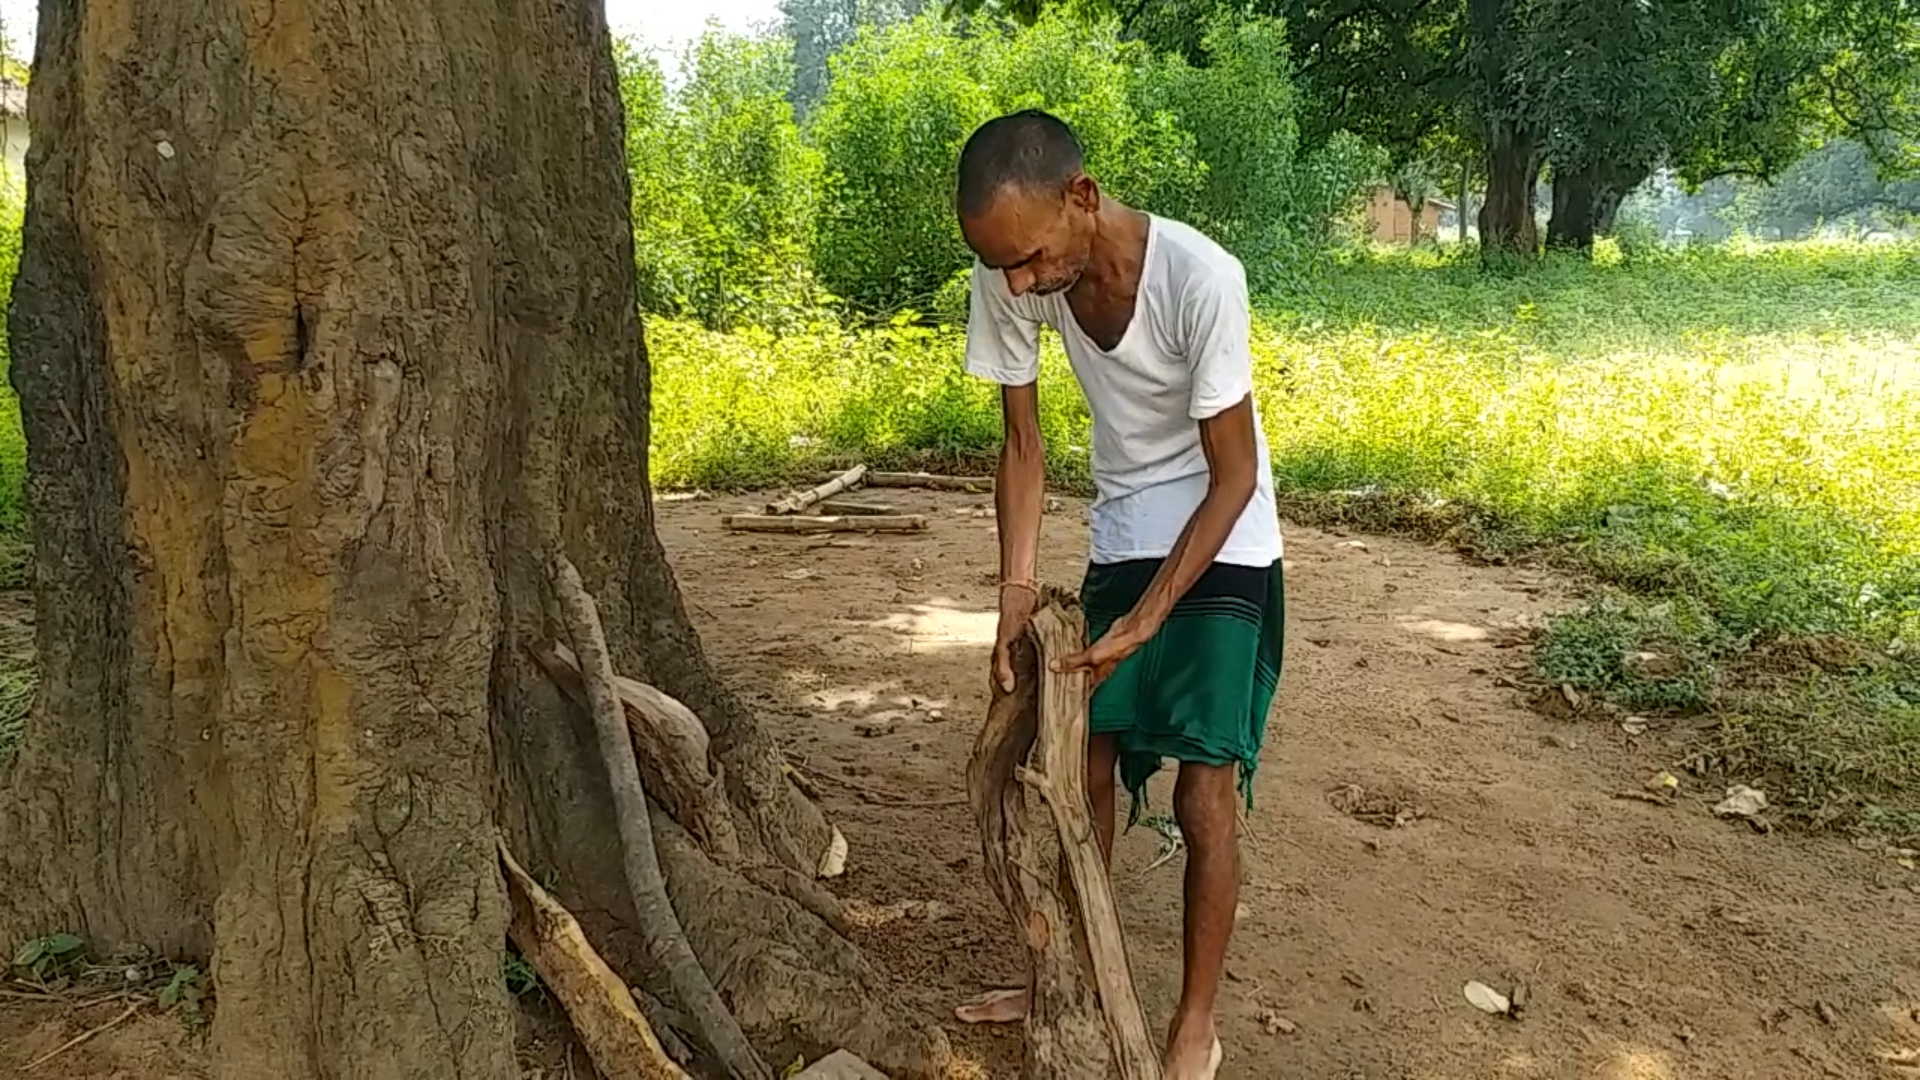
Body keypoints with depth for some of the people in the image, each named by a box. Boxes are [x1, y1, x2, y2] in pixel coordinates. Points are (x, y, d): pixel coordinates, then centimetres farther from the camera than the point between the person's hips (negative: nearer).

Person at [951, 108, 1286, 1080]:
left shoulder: (1197, 276, -30)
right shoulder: (1010, 282, -17)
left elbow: (1234, 476, -23)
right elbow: (1022, 445, -6)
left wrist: (1144, 621, -24)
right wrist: (1018, 588, -15)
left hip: (1222, 548, -5)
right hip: (1118, 541, 5)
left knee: (1204, 794, -5)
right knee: (1088, 766, 12)